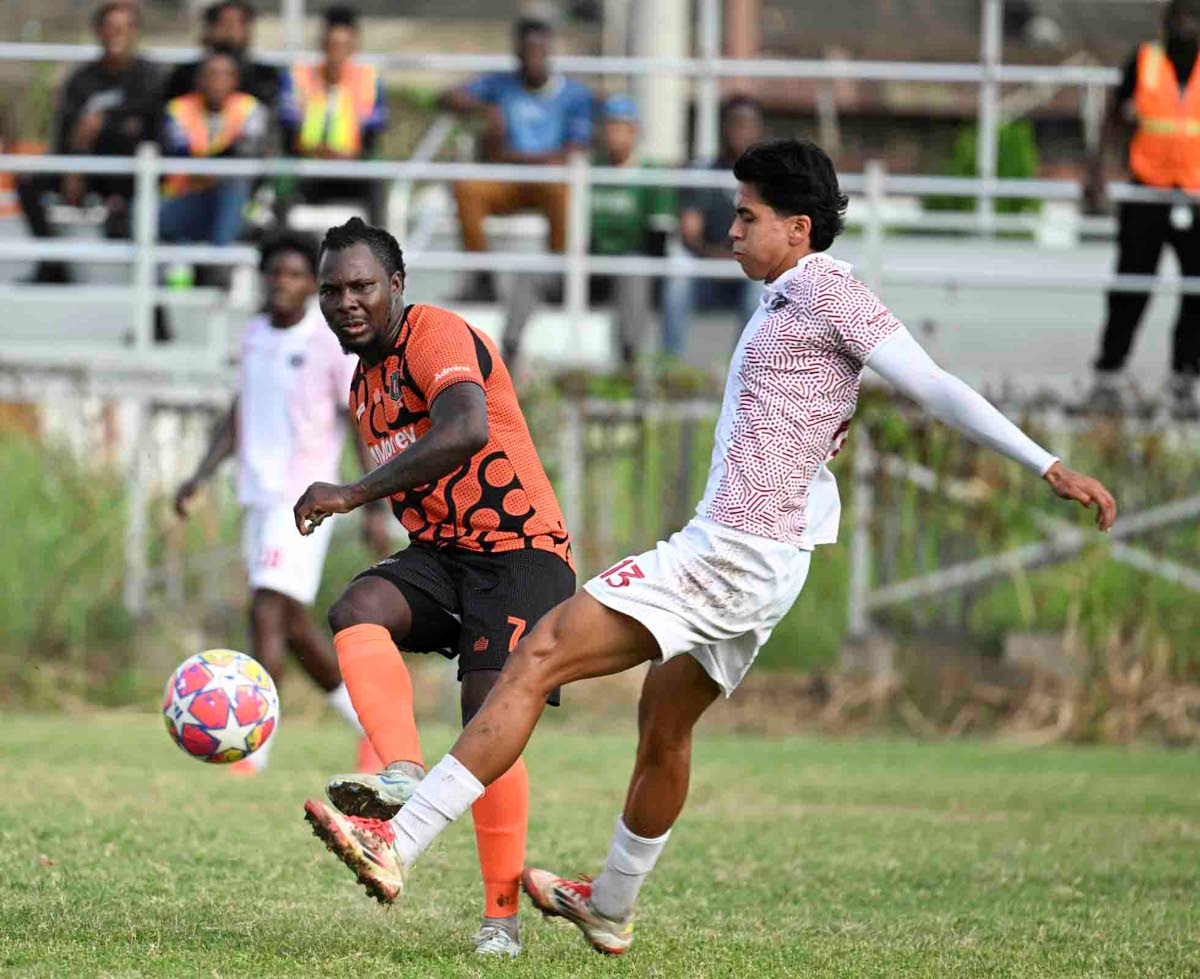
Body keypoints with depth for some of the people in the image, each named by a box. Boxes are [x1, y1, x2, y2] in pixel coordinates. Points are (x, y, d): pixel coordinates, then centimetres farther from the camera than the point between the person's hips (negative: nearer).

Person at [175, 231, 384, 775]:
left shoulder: (331, 344, -8)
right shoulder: (255, 335, 12)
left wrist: (374, 509, -11)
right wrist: (201, 476, 9)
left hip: (304, 499, -8)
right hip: (257, 499, 8)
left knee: (267, 615, -18)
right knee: (296, 630, 12)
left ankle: (253, 751, -20)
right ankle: (373, 726, 27)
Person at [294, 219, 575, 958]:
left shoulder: (437, 337, -13)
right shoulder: (366, 384, 16)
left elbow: (466, 430, -33)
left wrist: (356, 493, -32)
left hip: (520, 551, -8)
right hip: (440, 554, 8)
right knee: (357, 610, -25)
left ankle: (502, 917, -6)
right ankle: (402, 772, -41)